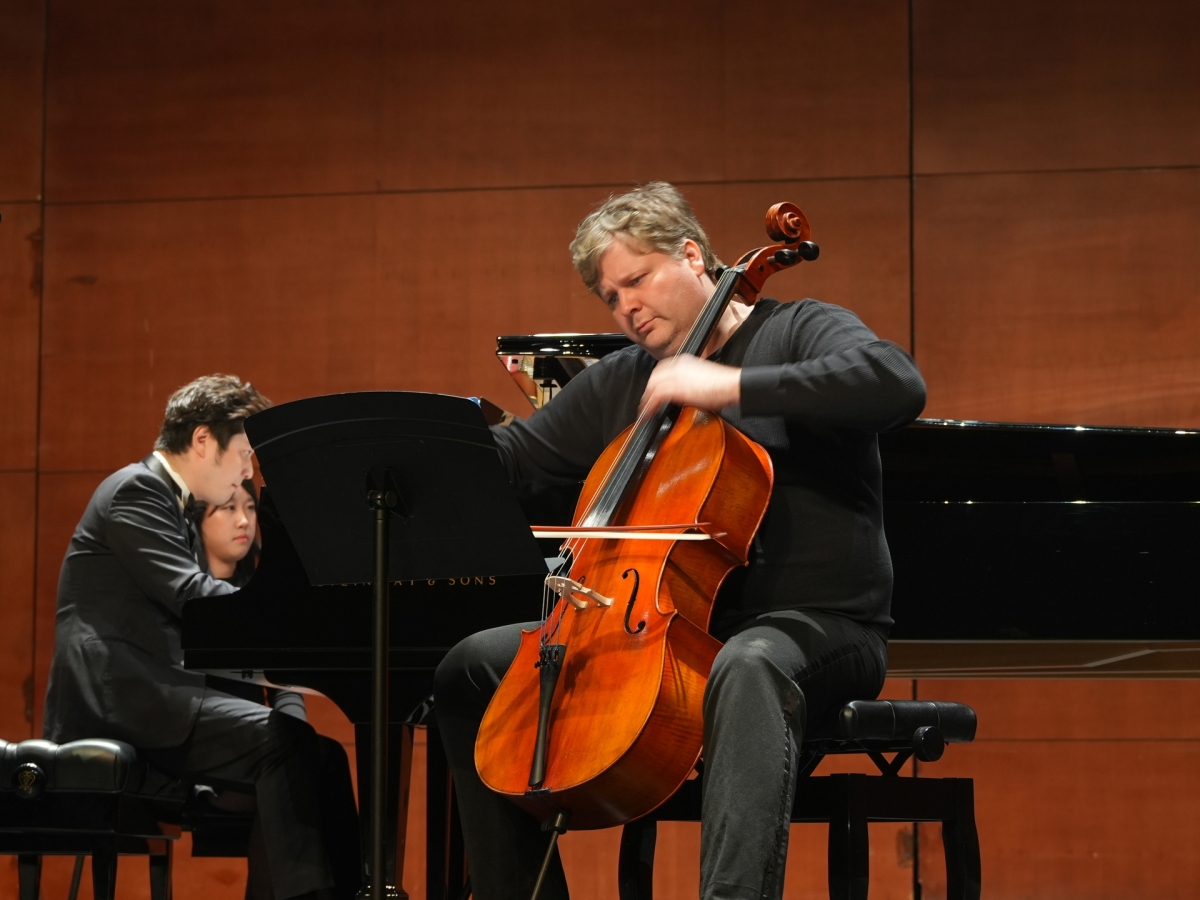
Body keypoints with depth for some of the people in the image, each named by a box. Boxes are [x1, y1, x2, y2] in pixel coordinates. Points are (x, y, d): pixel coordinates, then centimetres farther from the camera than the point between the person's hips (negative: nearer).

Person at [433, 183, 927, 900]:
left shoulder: (798, 332, -2)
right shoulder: (619, 383, 17)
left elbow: (898, 384, -23)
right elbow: (513, 459, 20)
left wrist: (734, 386, -25)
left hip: (815, 626, -7)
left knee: (747, 668, -42)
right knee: (473, 668, -1)